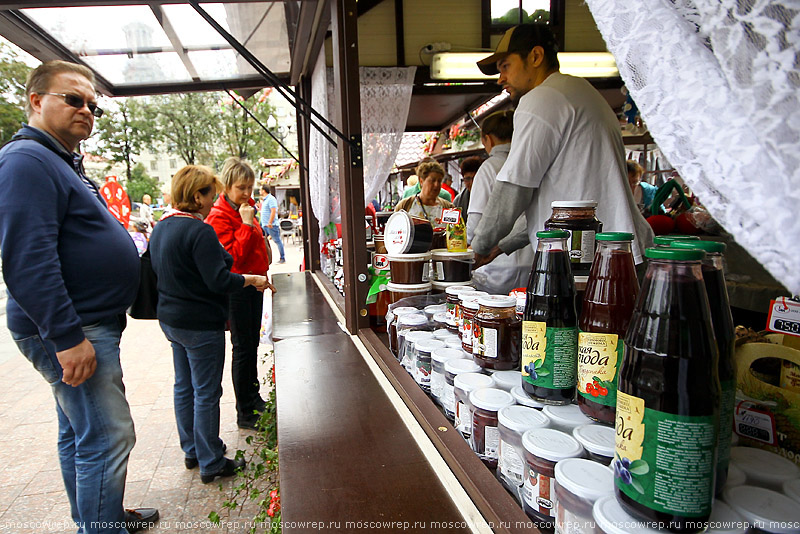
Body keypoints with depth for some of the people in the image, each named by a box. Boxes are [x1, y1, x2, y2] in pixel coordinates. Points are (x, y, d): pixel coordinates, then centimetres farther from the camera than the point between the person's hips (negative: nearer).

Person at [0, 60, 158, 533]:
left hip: (88, 326, 11)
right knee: (108, 437, -5)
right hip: (72, 332, -11)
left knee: (80, 431, 20)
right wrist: (68, 337, -26)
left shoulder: (64, 163, 18)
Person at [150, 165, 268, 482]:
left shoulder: (161, 228, 7)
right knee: (206, 393, 1)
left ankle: (192, 451, 33)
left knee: (184, 386, 18)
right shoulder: (199, 231, -22)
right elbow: (219, 281, -24)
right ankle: (211, 464, 13)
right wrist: (251, 280, -10)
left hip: (171, 319, 10)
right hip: (200, 324, -9)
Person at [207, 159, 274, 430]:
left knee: (252, 343, 17)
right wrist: (246, 225, -24)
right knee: (243, 347, -1)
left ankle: (254, 399, 32)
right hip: (236, 288, -9)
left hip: (253, 283, 9)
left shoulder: (246, 208, 11)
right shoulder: (219, 216, -15)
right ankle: (245, 413, 12)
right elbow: (233, 257, -23)